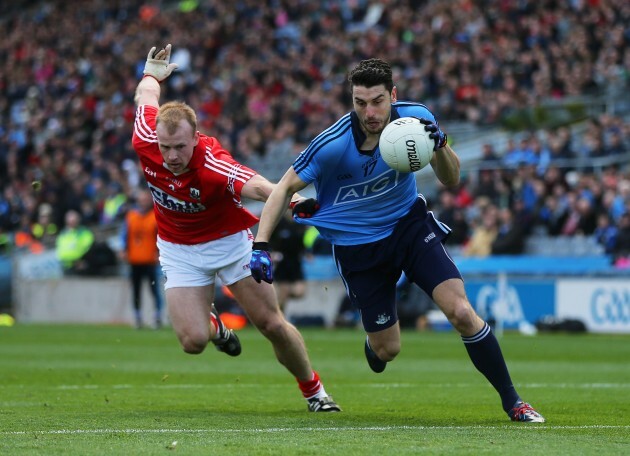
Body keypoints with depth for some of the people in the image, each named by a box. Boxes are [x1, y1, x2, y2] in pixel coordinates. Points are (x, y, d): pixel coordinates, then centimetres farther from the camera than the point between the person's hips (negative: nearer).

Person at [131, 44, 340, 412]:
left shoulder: (212, 163, -35)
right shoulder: (145, 142, -24)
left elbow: (253, 185, -55)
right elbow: (147, 96, -2)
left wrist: (290, 197, -75)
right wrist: (153, 75, 21)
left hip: (230, 240, -3)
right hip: (179, 250, 3)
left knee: (273, 325, 0)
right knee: (193, 342, -11)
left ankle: (314, 391, 23)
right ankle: (212, 324, 27)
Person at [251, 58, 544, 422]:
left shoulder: (416, 118, -16)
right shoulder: (334, 144, -25)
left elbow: (451, 180, -6)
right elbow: (285, 188, -13)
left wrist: (440, 145, -28)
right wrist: (260, 246, -21)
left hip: (410, 223, 2)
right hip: (358, 245, -1)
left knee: (461, 311, -18)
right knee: (387, 350, 3)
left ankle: (512, 401, -3)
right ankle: (373, 343, 44)